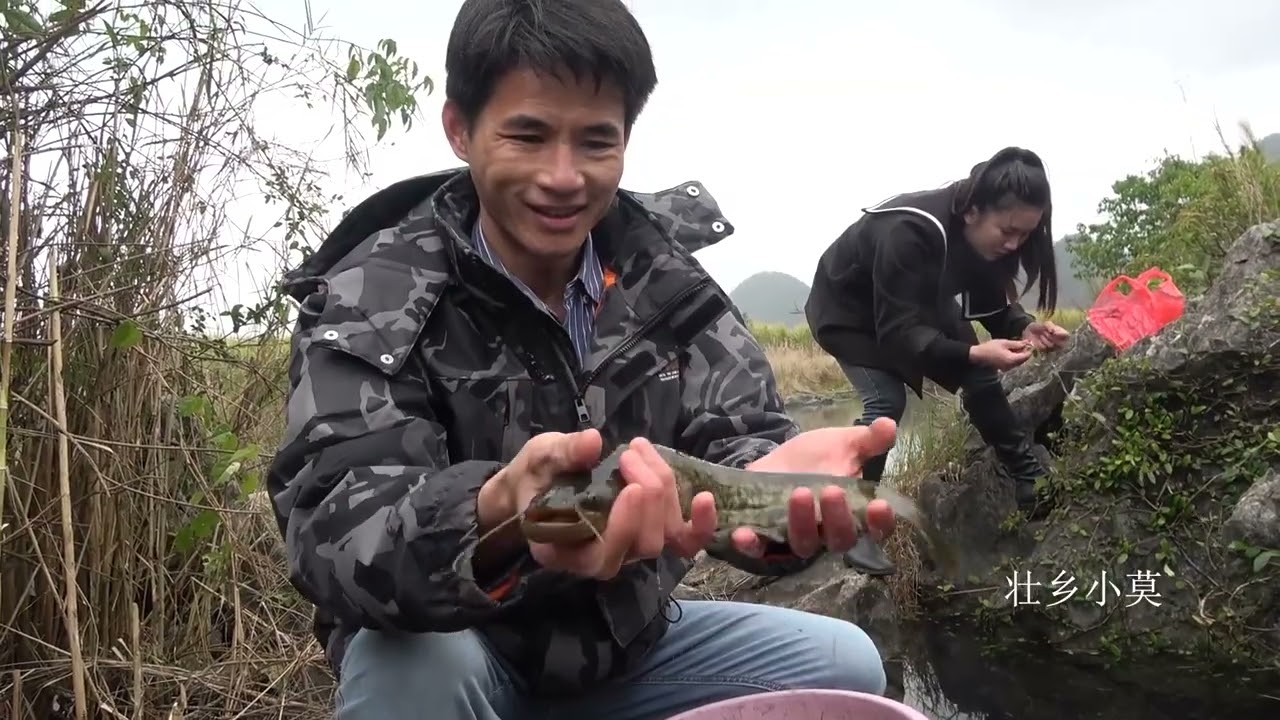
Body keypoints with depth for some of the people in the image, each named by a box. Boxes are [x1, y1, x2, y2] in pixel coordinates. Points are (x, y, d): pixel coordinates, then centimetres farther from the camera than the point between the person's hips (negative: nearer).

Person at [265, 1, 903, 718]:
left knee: (843, 661, -8)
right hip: (458, 655, -3)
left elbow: (737, 433, -16)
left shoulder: (664, 276, -7)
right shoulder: (372, 298, -19)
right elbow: (333, 526, -33)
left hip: (626, 644, 4)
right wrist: (498, 515, -57)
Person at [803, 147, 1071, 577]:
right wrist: (974, 353, -49)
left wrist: (1024, 328, -28)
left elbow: (991, 303, -7)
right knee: (886, 401, -23)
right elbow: (898, 331, -39)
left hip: (919, 304, 7)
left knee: (980, 382, 1)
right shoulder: (909, 233, -41)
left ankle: (1031, 485, 17)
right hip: (848, 310, -7)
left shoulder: (987, 238, -18)